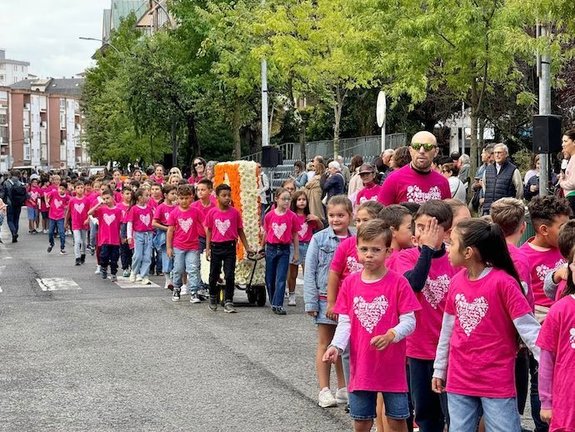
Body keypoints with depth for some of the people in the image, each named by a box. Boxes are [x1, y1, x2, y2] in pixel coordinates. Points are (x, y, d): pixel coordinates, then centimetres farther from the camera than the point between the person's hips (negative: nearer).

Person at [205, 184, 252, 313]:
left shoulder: (235, 212, -2)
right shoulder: (212, 212, -1)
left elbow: (240, 231, 5)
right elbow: (209, 231, 5)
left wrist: (247, 248, 5)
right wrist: (207, 248, 2)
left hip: (230, 247, -1)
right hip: (216, 247, 1)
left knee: (230, 276, -5)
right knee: (214, 275, 12)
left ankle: (228, 302, 3)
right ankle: (213, 298, 34)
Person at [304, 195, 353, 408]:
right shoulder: (319, 239, -6)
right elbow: (310, 272, -4)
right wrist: (311, 301, -8)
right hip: (325, 298, -2)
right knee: (325, 343, 7)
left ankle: (343, 389, 23)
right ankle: (324, 390, 13)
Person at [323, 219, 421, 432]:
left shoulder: (398, 283, -8)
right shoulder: (350, 283, 2)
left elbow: (409, 321, -10)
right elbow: (344, 322, 2)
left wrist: (391, 336, -28)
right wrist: (336, 346, -15)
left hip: (392, 367, -3)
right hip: (361, 366, 3)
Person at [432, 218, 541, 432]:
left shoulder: (503, 282, -15)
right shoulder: (456, 281, 3)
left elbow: (528, 327, -14)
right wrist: (439, 368, 18)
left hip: (497, 382, -6)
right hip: (459, 381, 6)